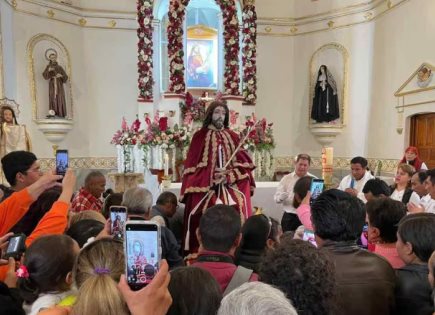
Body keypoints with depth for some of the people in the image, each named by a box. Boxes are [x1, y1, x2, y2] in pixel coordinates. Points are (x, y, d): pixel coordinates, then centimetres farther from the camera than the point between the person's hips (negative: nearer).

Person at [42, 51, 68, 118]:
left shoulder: (60, 67, 13)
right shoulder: (48, 66, 11)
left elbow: (65, 77, 6)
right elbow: (45, 75, -4)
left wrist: (61, 75, -15)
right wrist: (48, 70, -22)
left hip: (59, 85, 1)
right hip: (52, 85, -1)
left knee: (60, 99, -8)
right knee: (53, 98, -12)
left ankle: (61, 114, -10)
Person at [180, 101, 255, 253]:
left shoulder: (233, 137, 12)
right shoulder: (200, 136, 4)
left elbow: (244, 164, 5)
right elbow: (192, 167, -1)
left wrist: (228, 175, -10)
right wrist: (212, 177, -13)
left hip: (231, 189, 2)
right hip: (206, 190, -2)